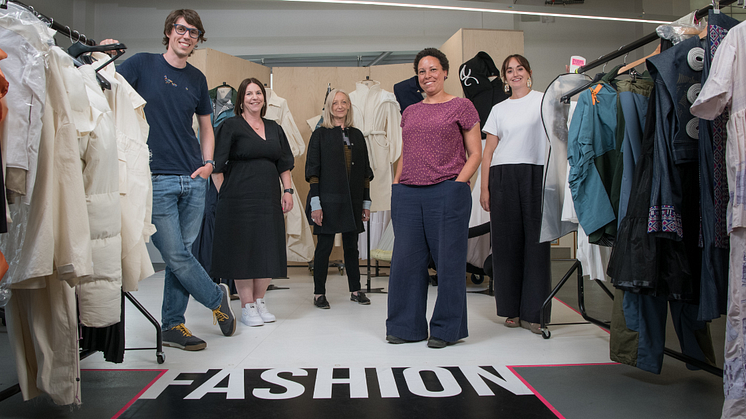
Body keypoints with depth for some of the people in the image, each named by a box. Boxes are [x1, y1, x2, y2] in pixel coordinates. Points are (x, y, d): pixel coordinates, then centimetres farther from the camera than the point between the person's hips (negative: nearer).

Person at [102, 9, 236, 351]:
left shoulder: (197, 78, 14)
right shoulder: (142, 64, 3)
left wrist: (208, 163, 6)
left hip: (194, 181, 4)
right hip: (157, 179, -4)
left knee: (182, 253, 7)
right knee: (175, 256, -5)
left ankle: (173, 326, 19)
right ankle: (217, 298, 20)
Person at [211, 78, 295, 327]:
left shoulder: (274, 128, 16)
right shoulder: (230, 126, 0)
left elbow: (284, 163, 18)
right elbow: (216, 165, -3)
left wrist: (287, 190, 7)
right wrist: (225, 194, -8)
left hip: (269, 199, 5)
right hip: (239, 200, -5)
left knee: (268, 251, 6)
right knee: (243, 250, -2)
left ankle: (260, 302, 20)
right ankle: (247, 307, 8)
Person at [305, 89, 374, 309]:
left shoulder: (357, 135, 12)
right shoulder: (320, 134, 0)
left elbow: (365, 171, 14)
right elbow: (312, 171, -5)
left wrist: (366, 201, 10)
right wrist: (315, 202, -12)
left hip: (353, 200, 4)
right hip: (329, 198, -4)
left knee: (351, 245, 11)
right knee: (324, 245, 0)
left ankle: (355, 290, 21)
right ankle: (319, 293, 10)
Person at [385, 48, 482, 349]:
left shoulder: (461, 106, 4)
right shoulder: (410, 112, 18)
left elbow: (475, 153, 1)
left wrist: (458, 184, -11)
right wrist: (397, 185, 9)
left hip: (446, 192, -5)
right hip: (407, 195, 5)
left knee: (448, 260, 2)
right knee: (406, 260, 6)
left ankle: (447, 329, 16)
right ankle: (407, 326, 20)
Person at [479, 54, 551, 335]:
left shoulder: (543, 100, 11)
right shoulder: (499, 109, 16)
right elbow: (487, 152, 12)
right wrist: (484, 188, 4)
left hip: (535, 175, -2)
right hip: (502, 176, 2)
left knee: (536, 241, -4)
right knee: (507, 242, 2)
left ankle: (532, 312, 3)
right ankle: (512, 309, 13)